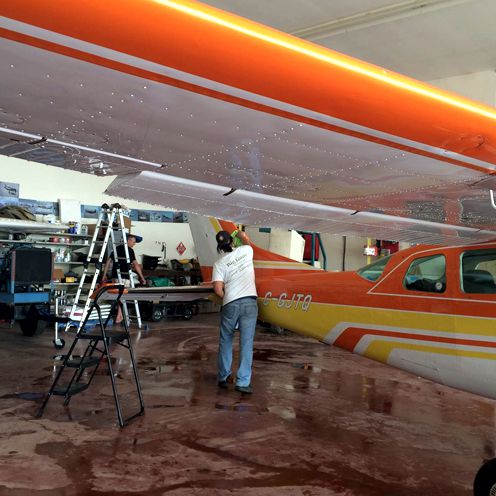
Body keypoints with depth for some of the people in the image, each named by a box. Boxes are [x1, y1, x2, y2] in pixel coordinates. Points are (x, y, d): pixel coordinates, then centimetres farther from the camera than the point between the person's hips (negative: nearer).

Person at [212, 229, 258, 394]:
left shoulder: (219, 263, 3)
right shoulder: (246, 251, 8)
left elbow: (218, 289, -6)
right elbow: (246, 240, 34)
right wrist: (240, 234, 53)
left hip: (230, 304, 0)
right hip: (250, 302, 0)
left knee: (225, 340, 17)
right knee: (246, 343, 0)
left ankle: (223, 377, 25)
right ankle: (243, 382, -1)